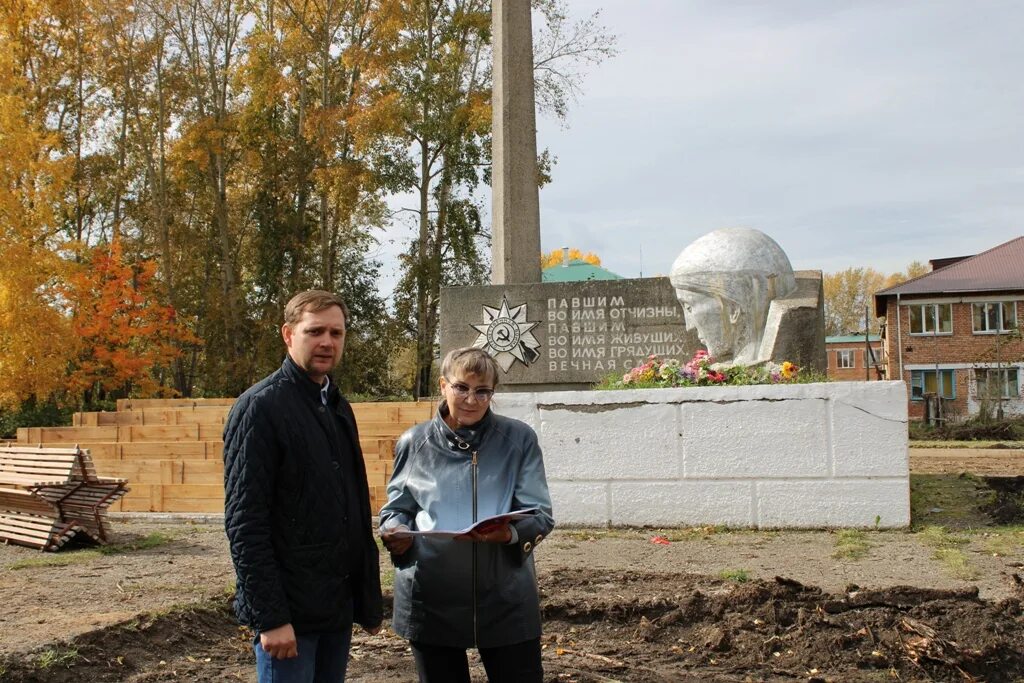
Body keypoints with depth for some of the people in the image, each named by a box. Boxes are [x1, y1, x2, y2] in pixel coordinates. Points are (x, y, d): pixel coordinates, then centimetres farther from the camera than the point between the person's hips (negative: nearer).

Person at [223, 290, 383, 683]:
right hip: (290, 610, -7)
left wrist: (369, 598, 13)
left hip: (339, 606, 7)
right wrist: (269, 616, -19)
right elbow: (244, 522, -16)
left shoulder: (339, 408, 13)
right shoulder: (260, 407, -11)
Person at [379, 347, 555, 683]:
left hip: (505, 599, -1)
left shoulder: (519, 439, -1)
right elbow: (396, 509, 10)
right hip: (431, 601, 1)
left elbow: (541, 514, -5)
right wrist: (395, 533, -13)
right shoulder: (414, 442, 4)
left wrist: (510, 533, -26)